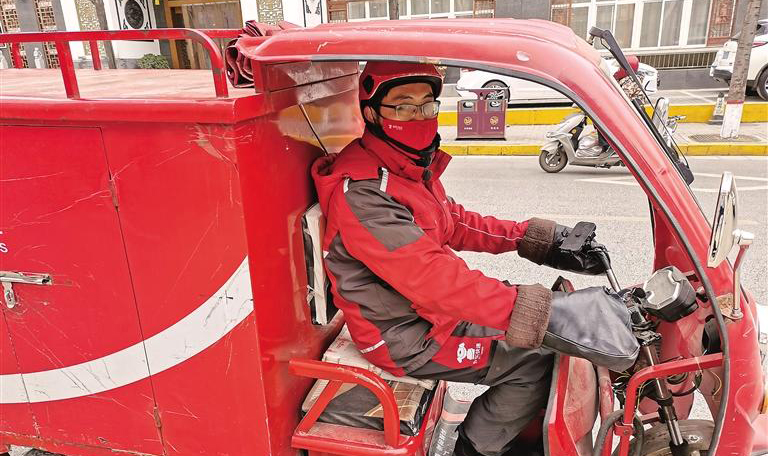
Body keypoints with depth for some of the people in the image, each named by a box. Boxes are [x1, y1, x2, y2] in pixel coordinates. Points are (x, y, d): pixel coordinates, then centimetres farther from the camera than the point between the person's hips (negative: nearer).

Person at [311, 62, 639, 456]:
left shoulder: (411, 165, 3)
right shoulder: (362, 192, -28)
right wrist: (538, 313, -38)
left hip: (434, 309, 9)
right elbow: (431, 275, -35)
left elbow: (453, 222, 11)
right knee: (536, 364, -7)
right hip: (407, 337, -9)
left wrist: (529, 236, 0)